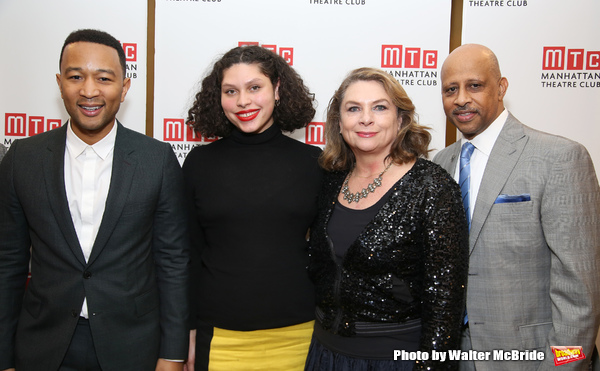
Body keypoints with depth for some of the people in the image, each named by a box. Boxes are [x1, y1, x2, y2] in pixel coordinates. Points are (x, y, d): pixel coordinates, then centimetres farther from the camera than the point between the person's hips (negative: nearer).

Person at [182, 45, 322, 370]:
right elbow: (189, 253, 4)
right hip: (220, 337, 0)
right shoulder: (200, 162, 0)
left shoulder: (313, 162, -1)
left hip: (298, 335, 0)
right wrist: (188, 331, 3)